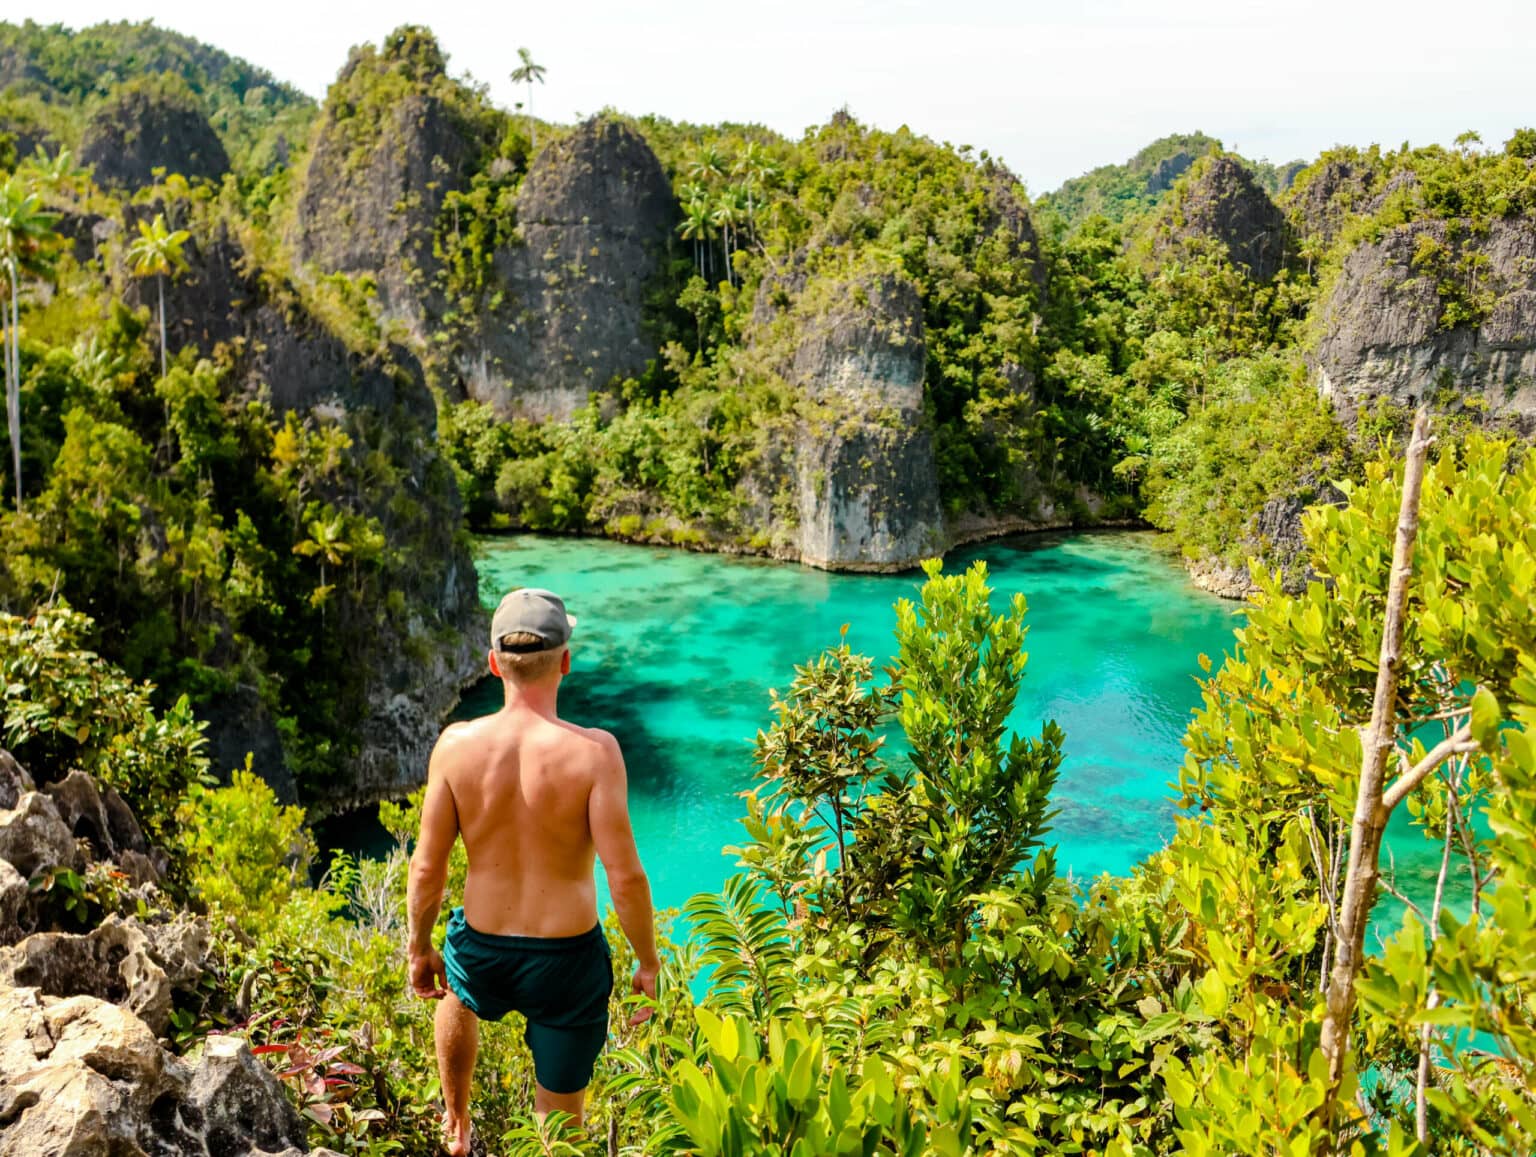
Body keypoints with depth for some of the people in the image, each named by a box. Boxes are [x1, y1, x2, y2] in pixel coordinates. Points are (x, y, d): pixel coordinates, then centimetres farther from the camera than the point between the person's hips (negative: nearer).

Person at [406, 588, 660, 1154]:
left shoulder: (457, 744, -14)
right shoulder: (593, 750, -21)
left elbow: (427, 868, -6)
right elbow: (625, 877, -20)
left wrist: (419, 948, 11)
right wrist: (648, 963, -3)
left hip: (483, 952, 3)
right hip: (567, 960, -3)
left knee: (456, 996, 41)